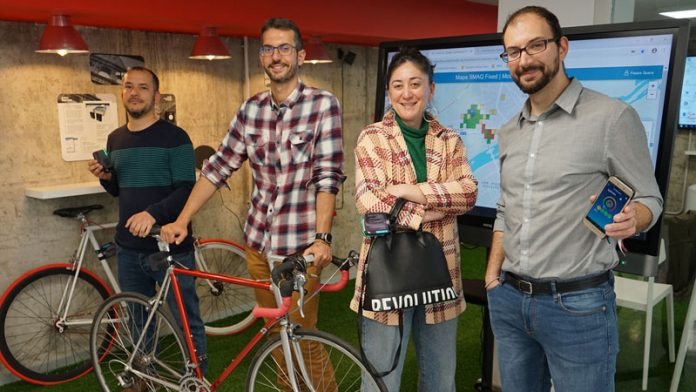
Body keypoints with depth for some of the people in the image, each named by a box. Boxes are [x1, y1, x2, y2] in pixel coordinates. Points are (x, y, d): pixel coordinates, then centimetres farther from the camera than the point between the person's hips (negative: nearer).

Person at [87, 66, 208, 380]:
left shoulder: (174, 136, -7)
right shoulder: (115, 139, 12)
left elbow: (187, 190, -14)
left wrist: (154, 213, -29)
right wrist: (105, 177, -1)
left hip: (171, 247, -6)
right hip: (129, 248, 6)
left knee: (187, 321, 3)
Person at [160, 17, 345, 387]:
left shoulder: (323, 104, -7)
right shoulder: (250, 109, 6)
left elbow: (328, 176, -13)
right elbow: (218, 167, 9)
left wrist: (322, 238, -22)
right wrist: (181, 221, 7)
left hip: (300, 243, -5)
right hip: (257, 241, 5)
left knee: (303, 339, 3)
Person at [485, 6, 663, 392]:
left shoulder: (613, 117, -9)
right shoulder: (509, 132, 10)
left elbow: (649, 199, -5)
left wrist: (630, 219, -27)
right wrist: (493, 274, 9)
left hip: (578, 305, -5)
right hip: (508, 300, 6)